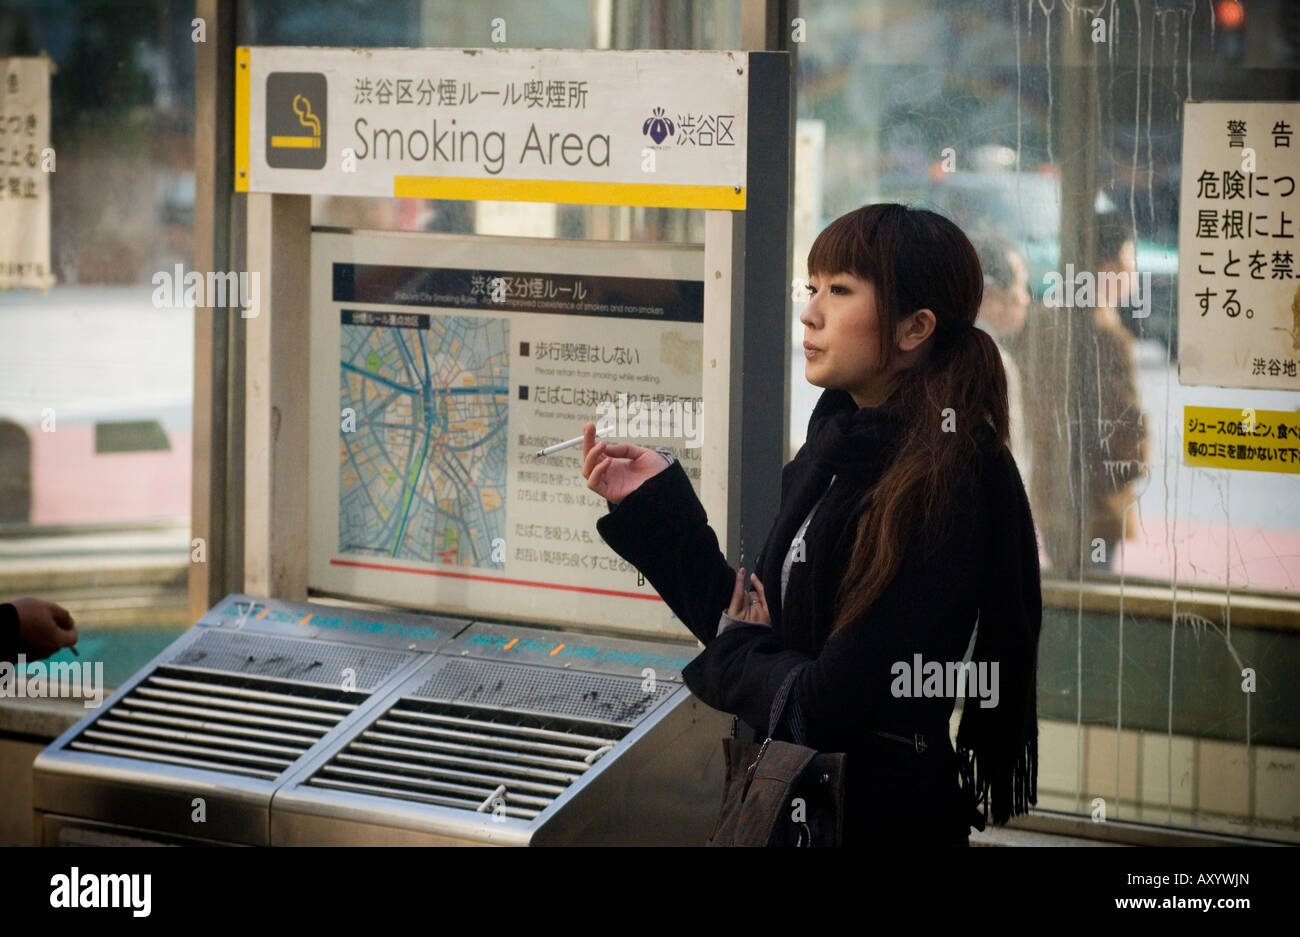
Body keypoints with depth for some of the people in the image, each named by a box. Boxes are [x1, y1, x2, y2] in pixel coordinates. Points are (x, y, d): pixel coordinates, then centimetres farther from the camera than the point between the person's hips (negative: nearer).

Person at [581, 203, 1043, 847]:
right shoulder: (834, 450, 4)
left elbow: (822, 708, -25)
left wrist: (733, 655, -7)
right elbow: (744, 614, 8)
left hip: (875, 816, -8)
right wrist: (656, 503, 3)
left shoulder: (940, 491, -23)